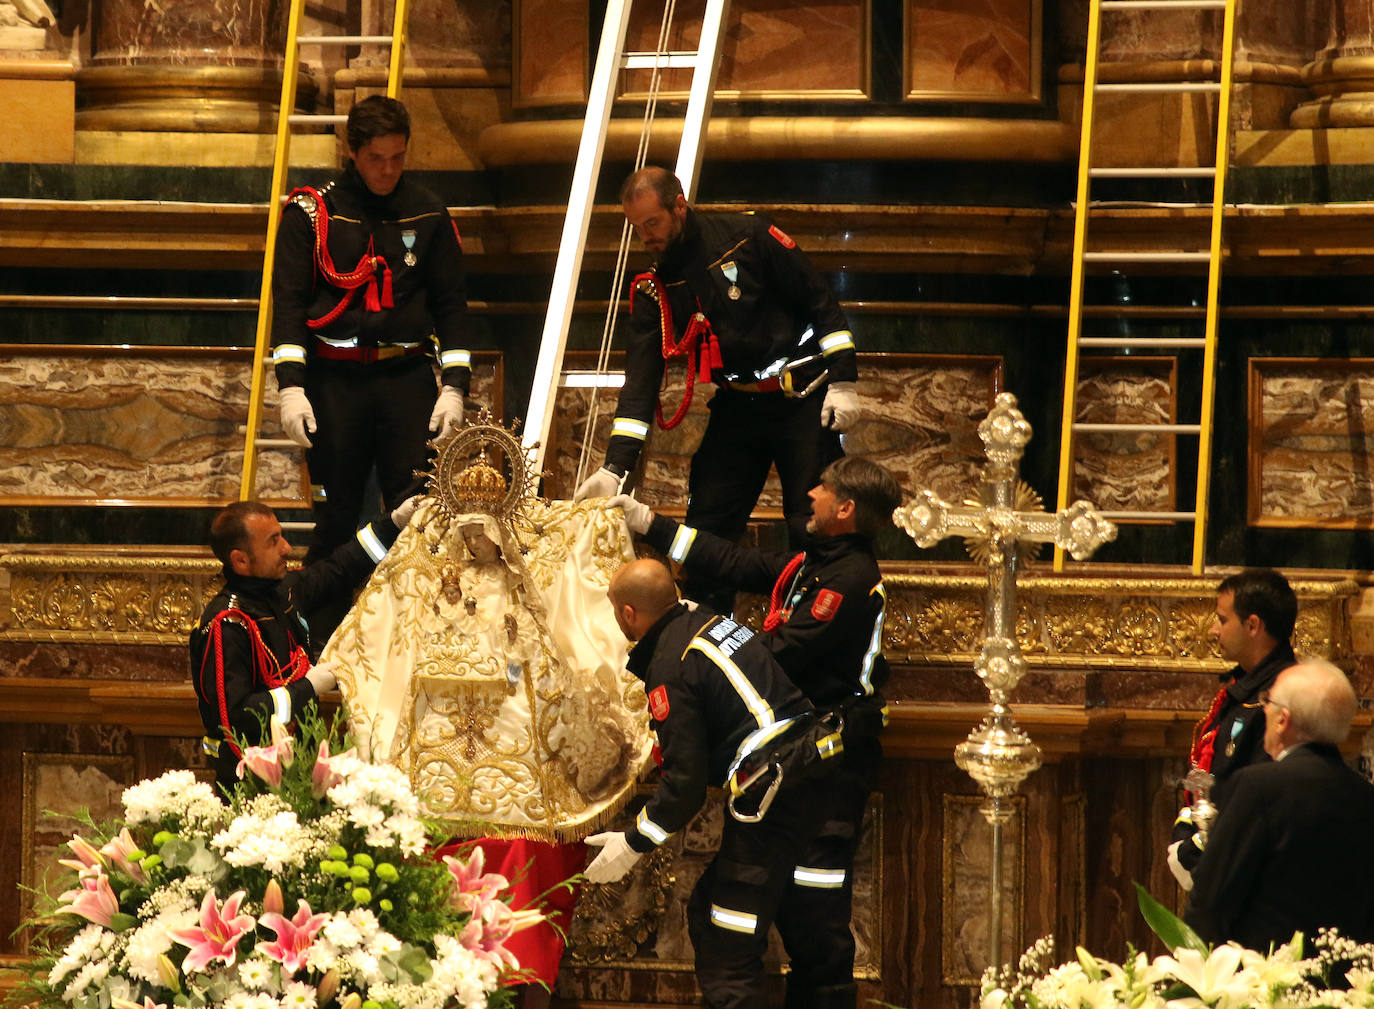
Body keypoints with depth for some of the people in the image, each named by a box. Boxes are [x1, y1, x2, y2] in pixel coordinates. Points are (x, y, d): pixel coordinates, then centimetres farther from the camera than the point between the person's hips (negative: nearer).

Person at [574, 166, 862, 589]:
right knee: (705, 529, -1)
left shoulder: (749, 237, -10)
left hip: (803, 402, -4)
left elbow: (820, 303, -5)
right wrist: (615, 467, -10)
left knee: (814, 529, -6)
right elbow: (641, 376, -2)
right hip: (736, 407, 4)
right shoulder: (655, 288, 2)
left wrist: (843, 381, -10)